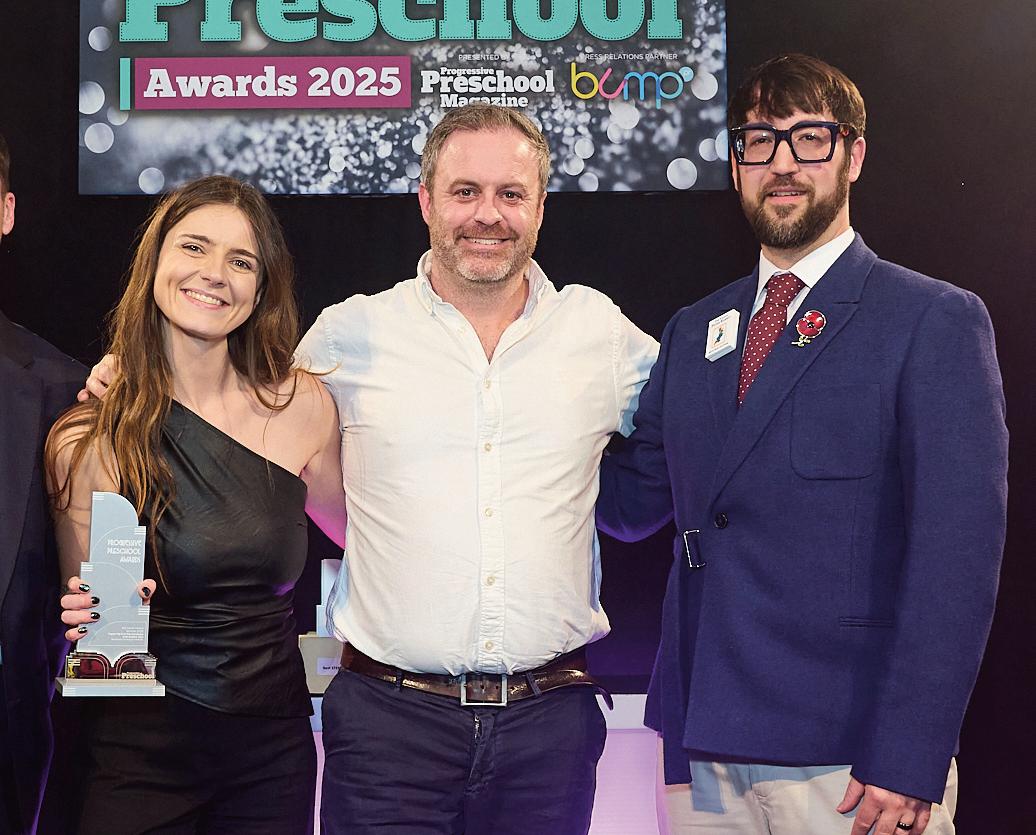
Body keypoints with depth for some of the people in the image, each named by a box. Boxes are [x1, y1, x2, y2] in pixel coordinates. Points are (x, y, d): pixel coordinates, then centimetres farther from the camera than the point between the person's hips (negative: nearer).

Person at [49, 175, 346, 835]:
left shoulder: (304, 406, -4)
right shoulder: (90, 440, -10)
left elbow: (359, 537, 12)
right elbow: (85, 618, -3)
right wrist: (97, 619, -24)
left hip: (275, 754, 2)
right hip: (142, 758, -2)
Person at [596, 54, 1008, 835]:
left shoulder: (936, 321, -5)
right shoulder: (694, 332, 13)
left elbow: (958, 551, -12)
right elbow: (635, 503, 14)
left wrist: (909, 762, -18)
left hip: (851, 761, -5)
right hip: (700, 747, 5)